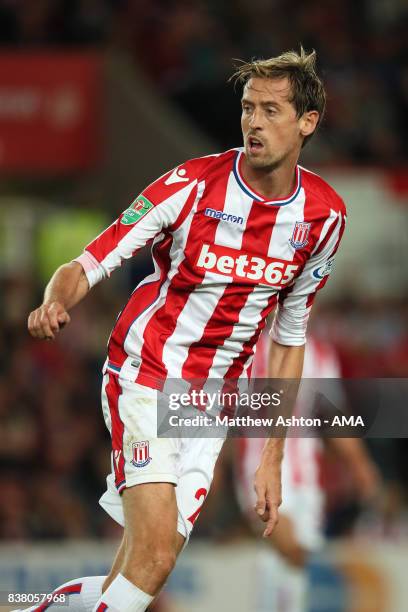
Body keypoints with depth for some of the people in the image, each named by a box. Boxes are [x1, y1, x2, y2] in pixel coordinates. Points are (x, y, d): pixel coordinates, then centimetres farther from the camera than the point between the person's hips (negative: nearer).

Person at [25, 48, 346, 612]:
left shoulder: (324, 216, 1)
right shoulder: (194, 184, -11)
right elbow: (88, 265, -11)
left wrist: (272, 457, 12)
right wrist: (55, 303, -35)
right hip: (144, 380, -4)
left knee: (153, 563, -6)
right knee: (155, 550, -22)